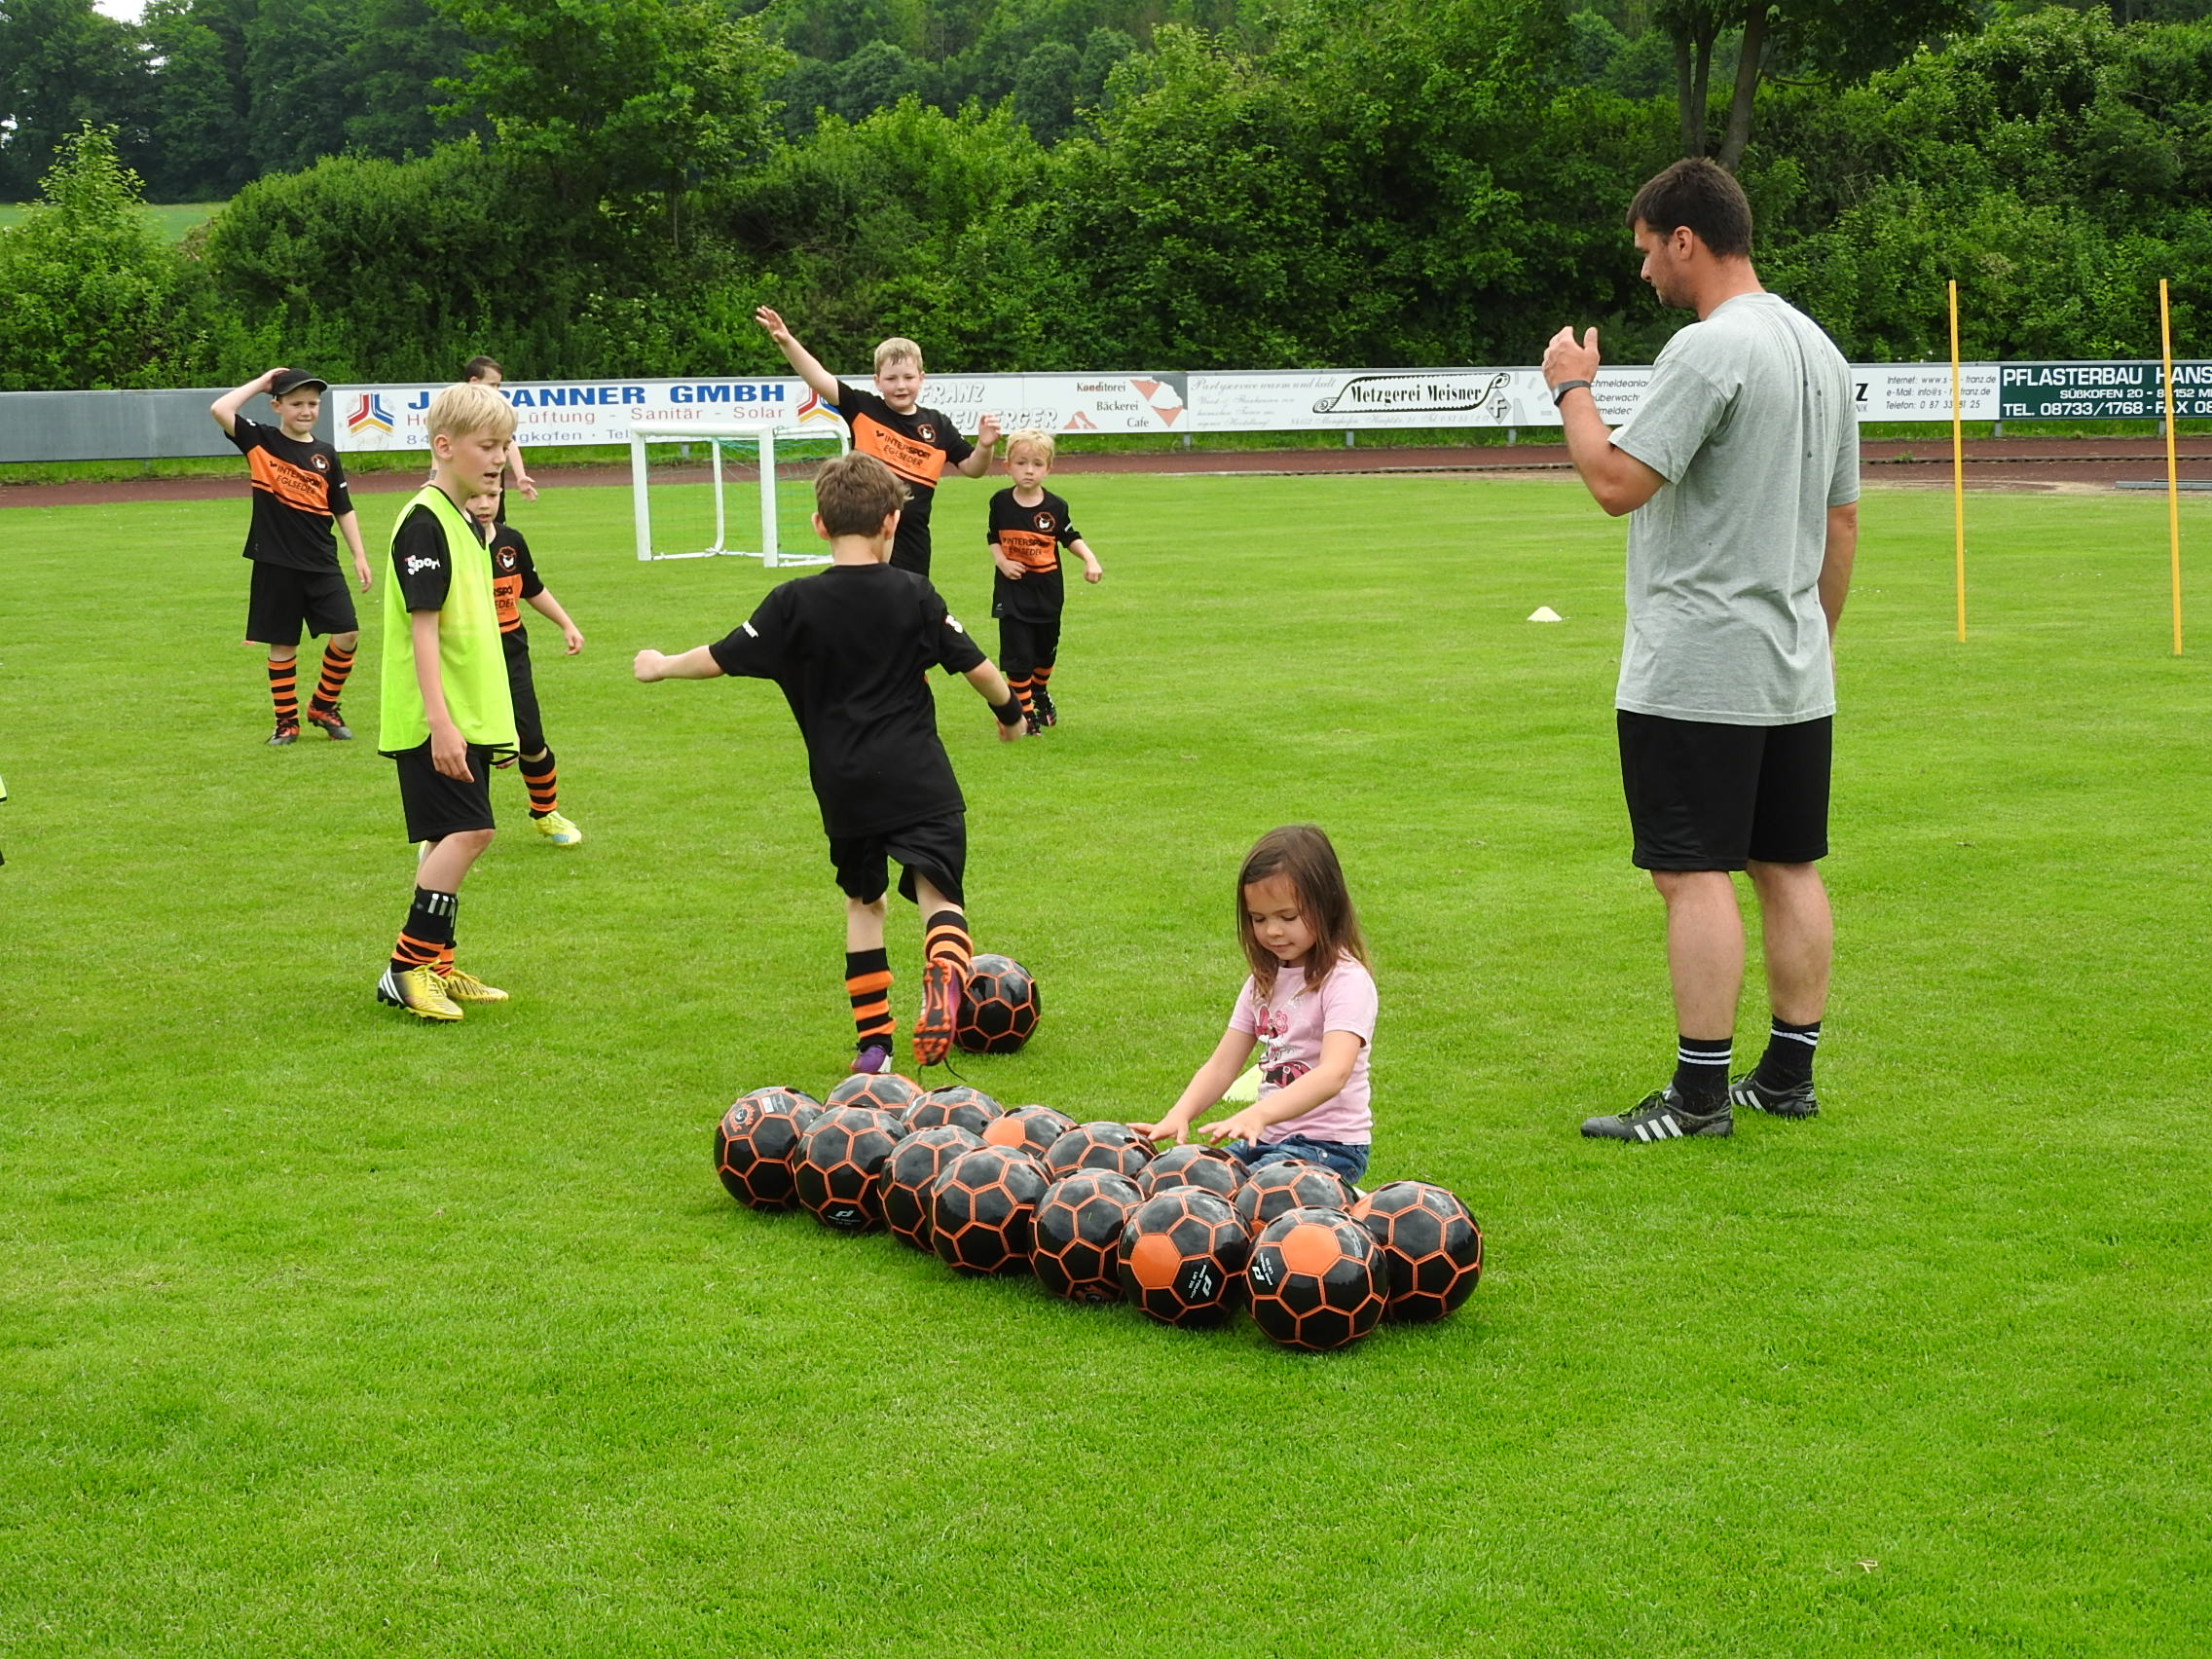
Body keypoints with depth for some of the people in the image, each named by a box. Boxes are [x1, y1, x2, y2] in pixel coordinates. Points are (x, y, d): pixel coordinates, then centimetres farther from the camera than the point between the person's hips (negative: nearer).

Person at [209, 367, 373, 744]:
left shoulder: (325, 455, 6)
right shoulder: (261, 441, -1)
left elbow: (343, 509, 12)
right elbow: (219, 410, -16)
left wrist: (360, 556, 7)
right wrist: (260, 382, -7)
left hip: (322, 562, 2)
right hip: (276, 564, -2)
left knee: (348, 633, -6)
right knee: (283, 643, 5)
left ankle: (323, 706, 14)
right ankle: (286, 721, 16)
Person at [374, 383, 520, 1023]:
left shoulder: (466, 522, 14)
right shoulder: (424, 523, -15)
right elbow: (423, 627, -20)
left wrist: (493, 717, 24)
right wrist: (439, 720, -25)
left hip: (467, 716, 9)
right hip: (436, 720, -9)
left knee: (450, 838, 11)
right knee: (467, 832, -14)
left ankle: (435, 967, 18)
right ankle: (406, 969, -8)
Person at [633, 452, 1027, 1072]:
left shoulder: (796, 603, -1)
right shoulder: (914, 595, -1)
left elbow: (721, 658, 4)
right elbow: (977, 667, 3)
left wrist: (663, 666, 24)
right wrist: (1010, 711, 23)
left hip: (844, 787, 1)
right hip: (919, 781, -1)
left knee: (862, 901, 18)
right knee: (937, 891, -4)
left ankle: (873, 1041, 16)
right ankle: (944, 973, -38)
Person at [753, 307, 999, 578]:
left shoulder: (938, 425, 3)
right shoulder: (863, 409, -3)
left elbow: (972, 468, 11)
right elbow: (819, 379, -13)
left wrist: (984, 445, -10)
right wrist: (786, 341, -27)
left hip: (911, 544, 2)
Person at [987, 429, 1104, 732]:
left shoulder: (1056, 507, -6)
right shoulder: (1001, 503, -6)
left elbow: (1070, 538, 6)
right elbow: (993, 539, 7)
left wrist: (1090, 560, -9)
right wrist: (1002, 562, -11)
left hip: (1048, 592, 2)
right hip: (1012, 592, -2)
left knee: (1046, 649, 17)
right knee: (1018, 655, -6)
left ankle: (1041, 692, 44)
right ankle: (1024, 711, 6)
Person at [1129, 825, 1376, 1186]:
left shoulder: (1345, 980, -13)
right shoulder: (1264, 982, 12)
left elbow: (1334, 1073, -28)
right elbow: (1221, 1066, 7)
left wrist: (1259, 1114, -43)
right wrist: (1179, 1115, -13)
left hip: (1329, 1146, -7)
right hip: (1268, 1140, 8)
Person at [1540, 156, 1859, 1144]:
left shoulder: (1710, 349, -16)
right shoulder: (1818, 349, 14)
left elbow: (1616, 483, -20)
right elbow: (1842, 518, 19)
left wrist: (1572, 389, -4)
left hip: (1695, 673, -9)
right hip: (1795, 673, 9)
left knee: (1695, 872, -6)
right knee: (1789, 867, 12)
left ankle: (1699, 1094, -5)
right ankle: (1789, 1073, 20)